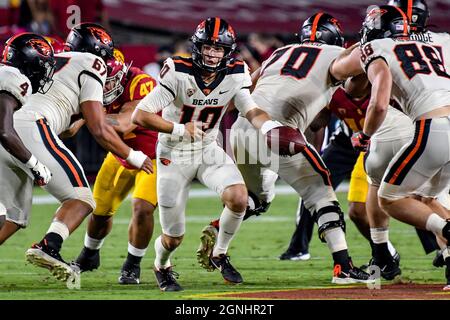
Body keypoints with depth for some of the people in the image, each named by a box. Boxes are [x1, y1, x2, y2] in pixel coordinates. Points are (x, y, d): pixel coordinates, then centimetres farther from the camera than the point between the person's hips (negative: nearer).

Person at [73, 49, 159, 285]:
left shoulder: (142, 85, -34)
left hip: (153, 156, -5)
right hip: (121, 156, 5)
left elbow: (123, 124, -44)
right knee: (100, 210, 11)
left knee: (142, 208, -20)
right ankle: (89, 256, 40)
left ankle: (132, 265, 3)